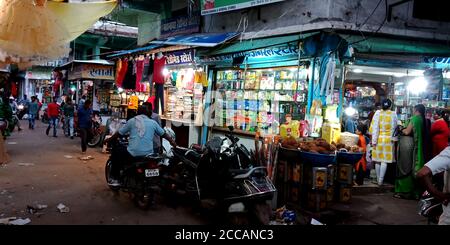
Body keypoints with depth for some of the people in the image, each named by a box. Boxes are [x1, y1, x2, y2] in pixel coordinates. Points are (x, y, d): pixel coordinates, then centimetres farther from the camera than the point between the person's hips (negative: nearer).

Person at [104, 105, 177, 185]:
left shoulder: (132, 121, 6)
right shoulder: (153, 122, 9)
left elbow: (119, 133, 12)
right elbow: (163, 134, 17)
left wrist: (109, 139, 27)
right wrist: (172, 141, 33)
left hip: (132, 153, -2)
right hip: (148, 154, 2)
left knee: (116, 156, 22)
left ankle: (115, 179, 19)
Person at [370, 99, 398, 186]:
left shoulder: (377, 113, -5)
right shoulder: (393, 114, -5)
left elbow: (375, 128, -6)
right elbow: (394, 128, 2)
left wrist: (374, 141, -3)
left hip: (378, 139, 1)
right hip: (388, 139, -1)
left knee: (378, 160, 11)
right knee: (384, 161, 1)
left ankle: (378, 179, 20)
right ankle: (381, 180, 0)